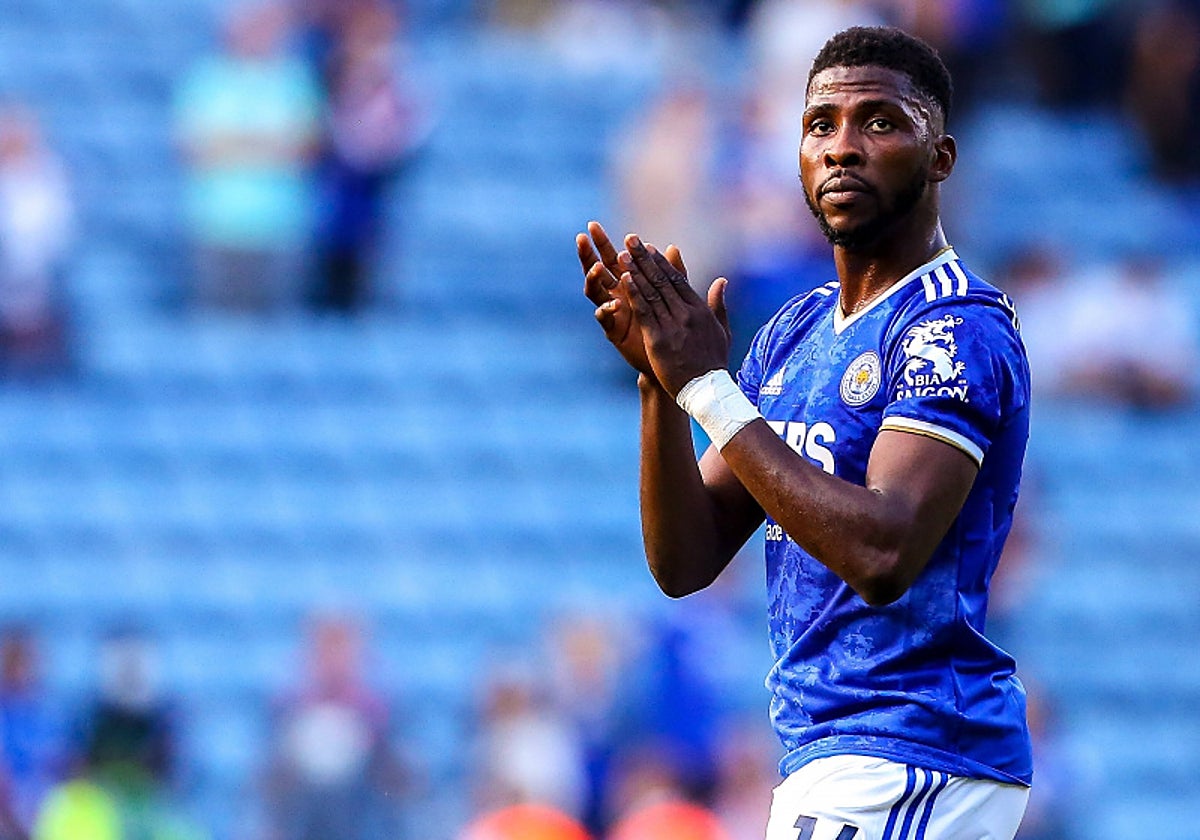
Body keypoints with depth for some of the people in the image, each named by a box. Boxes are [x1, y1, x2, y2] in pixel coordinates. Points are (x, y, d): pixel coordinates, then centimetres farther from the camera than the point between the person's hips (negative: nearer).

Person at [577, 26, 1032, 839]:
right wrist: (660, 379, -5)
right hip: (824, 764, 9)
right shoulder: (795, 331, 15)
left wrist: (709, 387, -19)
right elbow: (684, 563, 10)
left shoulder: (957, 328, -10)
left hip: (908, 767, -9)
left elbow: (883, 553, -24)